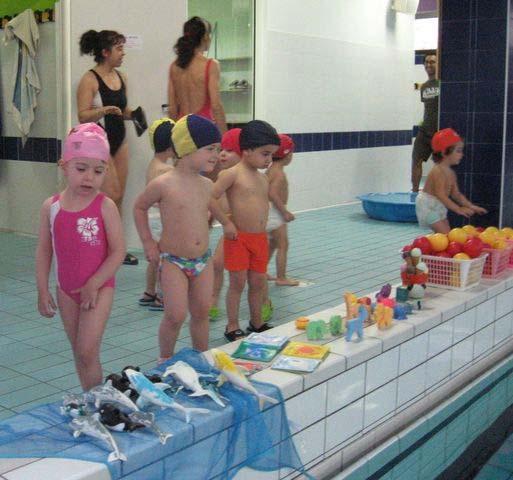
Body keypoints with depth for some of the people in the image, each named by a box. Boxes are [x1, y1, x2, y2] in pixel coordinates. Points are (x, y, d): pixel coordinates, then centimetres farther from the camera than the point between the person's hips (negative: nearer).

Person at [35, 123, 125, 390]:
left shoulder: (105, 206, -13)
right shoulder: (51, 206, -3)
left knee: (88, 352, -9)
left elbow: (118, 251, -13)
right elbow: (44, 251, 4)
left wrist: (94, 285, -16)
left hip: (99, 289, -4)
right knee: (79, 352, 14)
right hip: (67, 290, 4)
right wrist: (43, 291, 1)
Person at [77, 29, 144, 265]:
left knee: (119, 196, 7)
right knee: (111, 196, -9)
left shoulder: (121, 77, 9)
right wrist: (104, 110, -32)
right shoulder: (89, 79, -12)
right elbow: (83, 116, -17)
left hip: (119, 141, 7)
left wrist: (133, 114, 1)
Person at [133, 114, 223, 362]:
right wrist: (148, 242, 0)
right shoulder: (163, 184, -15)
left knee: (201, 312, 12)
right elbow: (139, 207, 1)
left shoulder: (207, 184, 3)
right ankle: (165, 360, 19)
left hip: (203, 260, 5)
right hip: (173, 261, -5)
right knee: (175, 316, -5)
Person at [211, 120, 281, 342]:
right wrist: (226, 222, -13)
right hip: (238, 238, -6)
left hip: (260, 238, 7)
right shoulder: (232, 174, -13)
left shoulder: (263, 178, 10)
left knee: (258, 282, 14)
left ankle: (257, 322, 30)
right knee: (238, 283, 1)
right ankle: (232, 327, 14)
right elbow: (210, 198, -17)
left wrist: (263, 232, 16)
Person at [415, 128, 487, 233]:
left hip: (439, 208, 10)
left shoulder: (451, 173, 8)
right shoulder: (438, 171, -21)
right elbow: (441, 195, -27)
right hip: (428, 207, -10)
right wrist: (458, 209, -29)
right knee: (445, 234, -15)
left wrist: (472, 207, 5)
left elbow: (456, 194, 13)